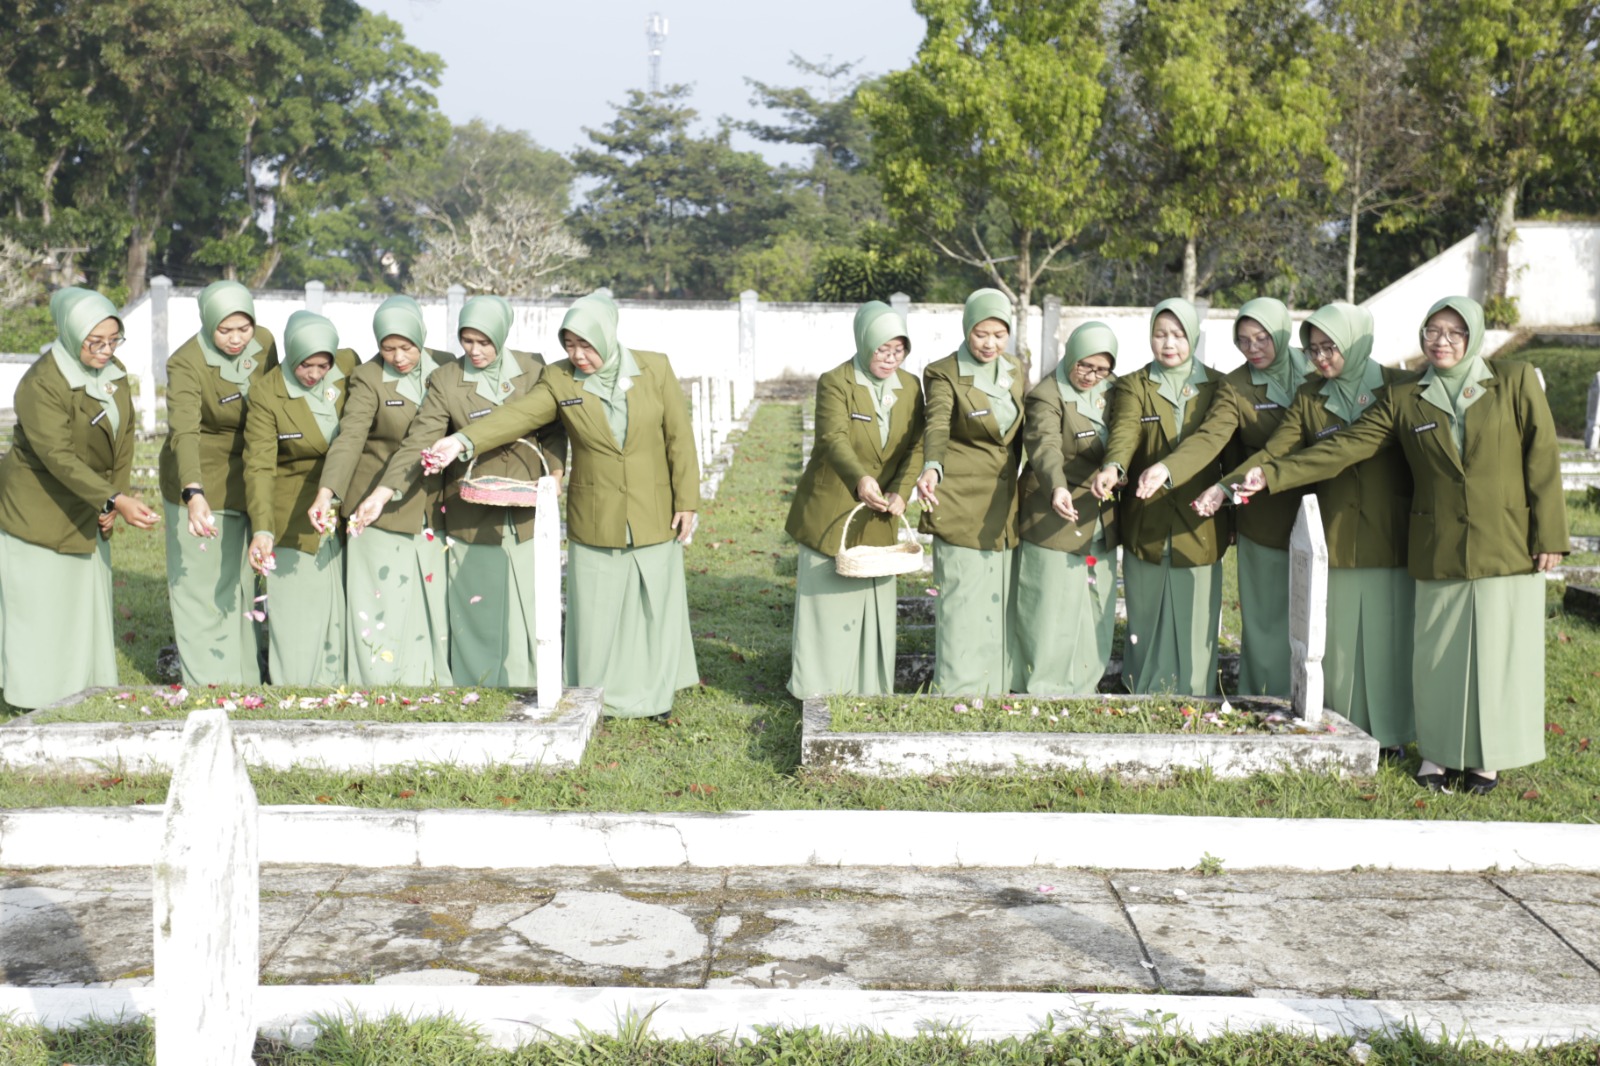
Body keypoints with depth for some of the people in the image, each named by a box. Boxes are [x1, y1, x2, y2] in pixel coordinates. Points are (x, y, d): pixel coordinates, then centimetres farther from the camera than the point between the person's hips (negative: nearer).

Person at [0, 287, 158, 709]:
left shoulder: (113, 372, -1)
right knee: (40, 608, 0)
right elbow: (60, 458, -30)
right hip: (37, 513, -7)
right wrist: (115, 501, -37)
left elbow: (124, 438, 6)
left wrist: (113, 501, 0)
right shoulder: (41, 385, -24)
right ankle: (40, 706, 10)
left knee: (88, 606, 12)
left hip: (87, 515, 7)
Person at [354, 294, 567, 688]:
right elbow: (418, 442, -14)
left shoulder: (534, 370, 2)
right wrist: (382, 492, -26)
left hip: (527, 518, 2)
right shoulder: (446, 381, -5)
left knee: (528, 611, 4)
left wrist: (554, 474, -5)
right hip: (472, 519, -1)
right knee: (476, 614, 3)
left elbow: (554, 428, 12)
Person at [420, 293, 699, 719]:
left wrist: (686, 501, -3)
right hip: (595, 521, 0)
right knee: (596, 611, 3)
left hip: (653, 516, 0)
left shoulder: (655, 369, -4)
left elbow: (679, 438, -2)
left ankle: (656, 694, 26)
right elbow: (517, 415, -15)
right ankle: (599, 698, 18)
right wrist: (464, 440, -30)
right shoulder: (559, 381, -2)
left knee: (655, 604, 8)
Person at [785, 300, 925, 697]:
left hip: (879, 516, 4)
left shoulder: (910, 386, 4)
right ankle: (818, 687, 12)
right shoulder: (835, 382, -12)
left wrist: (901, 491, -20)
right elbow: (834, 438, -27)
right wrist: (860, 478, -46)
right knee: (826, 600, 1)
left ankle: (869, 686, 18)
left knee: (875, 600, 8)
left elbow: (916, 446, -2)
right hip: (831, 511, -4)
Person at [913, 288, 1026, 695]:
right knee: (962, 604, -5)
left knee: (1001, 601, 9)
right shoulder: (945, 374, -7)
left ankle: (999, 689, 17)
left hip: (1005, 507, 6)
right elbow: (937, 426, -24)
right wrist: (932, 470, -43)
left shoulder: (1016, 372, 11)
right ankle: (958, 693, 3)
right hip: (961, 506, -6)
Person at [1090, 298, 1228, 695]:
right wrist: (1113, 467, -34)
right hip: (1146, 527, 0)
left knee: (1194, 630, 1)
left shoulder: (1217, 388, 10)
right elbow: (1125, 431, -13)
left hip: (1199, 528, 0)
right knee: (1147, 627, 5)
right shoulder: (1133, 387, 6)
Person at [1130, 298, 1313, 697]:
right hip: (1265, 522, -2)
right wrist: (1168, 469, -34)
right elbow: (1210, 437, -16)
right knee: (1266, 623, 2)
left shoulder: (1316, 373, 4)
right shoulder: (1235, 387, -1)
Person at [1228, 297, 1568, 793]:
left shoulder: (1516, 382, 1)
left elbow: (1543, 460, 0)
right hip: (1439, 548, 1)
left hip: (1507, 546, -1)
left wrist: (1549, 536, -5)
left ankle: (1487, 758, 16)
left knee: (1499, 651, 3)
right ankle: (1438, 752, 18)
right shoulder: (1404, 399, 5)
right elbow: (1343, 448, 0)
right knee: (1438, 651, 4)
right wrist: (1273, 474, -10)